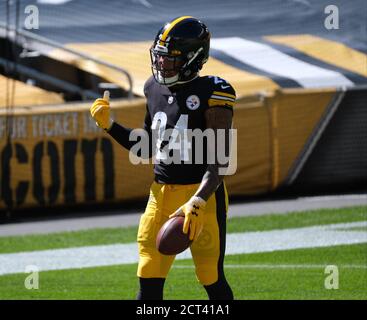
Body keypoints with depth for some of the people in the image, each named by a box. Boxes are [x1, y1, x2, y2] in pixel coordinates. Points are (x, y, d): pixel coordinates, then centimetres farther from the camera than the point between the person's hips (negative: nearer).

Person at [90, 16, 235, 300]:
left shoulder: (210, 95, -13)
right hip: (162, 192, 6)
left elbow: (218, 163, -17)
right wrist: (109, 125, 9)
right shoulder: (156, 89, 9)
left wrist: (196, 203, -29)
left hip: (202, 194, -6)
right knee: (149, 282, 3)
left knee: (212, 280, 3)